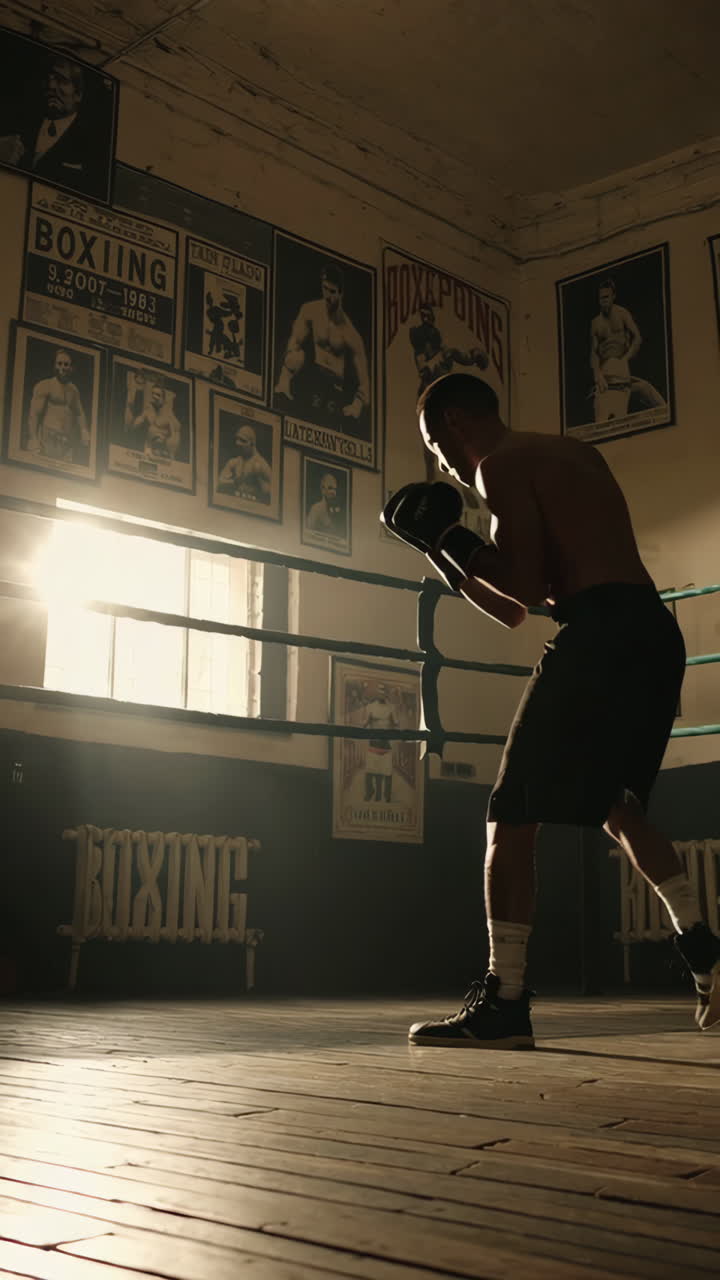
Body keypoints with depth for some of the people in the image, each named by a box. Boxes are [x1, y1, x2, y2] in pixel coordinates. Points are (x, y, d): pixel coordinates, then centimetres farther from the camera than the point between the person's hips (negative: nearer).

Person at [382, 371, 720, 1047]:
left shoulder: (501, 463, 0)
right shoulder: (574, 453, 28)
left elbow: (525, 587, -12)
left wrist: (450, 534, 0)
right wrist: (442, 550, 26)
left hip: (601, 633, -9)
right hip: (654, 630, 9)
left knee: (512, 813, -4)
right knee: (616, 802, 25)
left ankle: (503, 1002, -4)